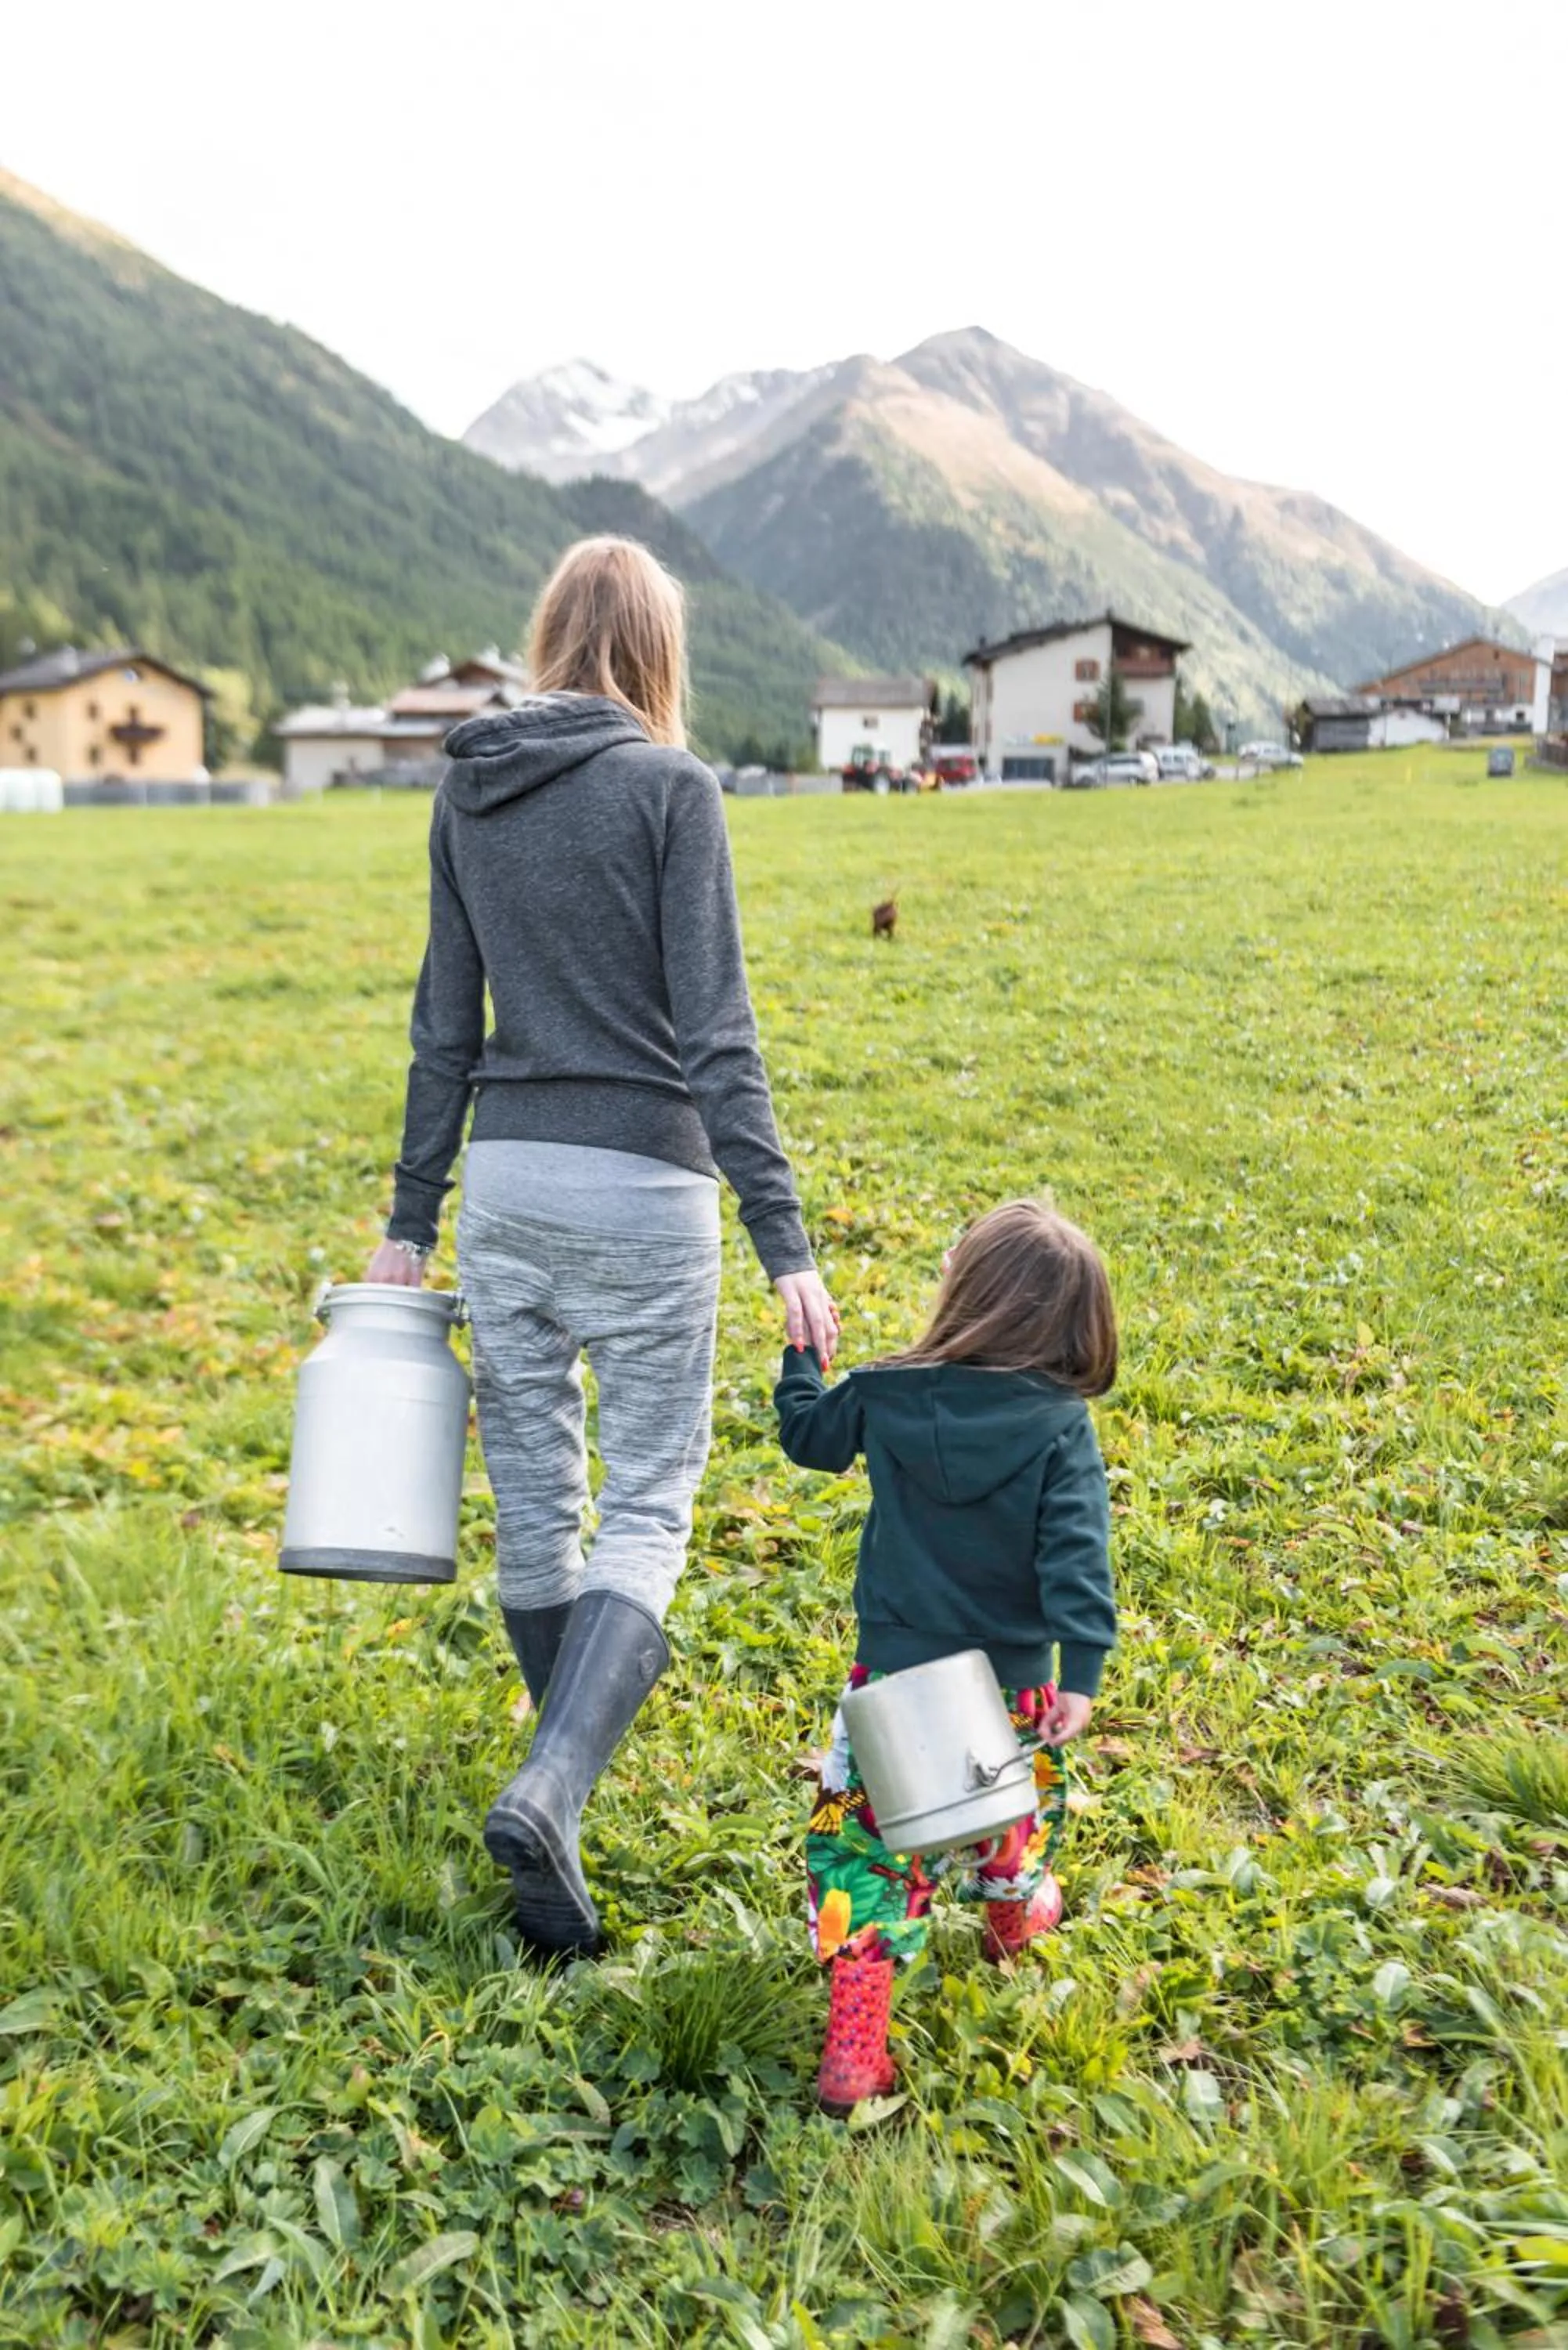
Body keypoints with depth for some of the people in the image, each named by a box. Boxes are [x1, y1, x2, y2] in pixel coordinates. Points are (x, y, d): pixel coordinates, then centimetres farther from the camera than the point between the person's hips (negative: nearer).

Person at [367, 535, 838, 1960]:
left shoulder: (468, 788, 8)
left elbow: (446, 1021, 11)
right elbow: (716, 1032, -13)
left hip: (506, 1175, 5)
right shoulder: (669, 786, -8)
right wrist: (786, 1243, -12)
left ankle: (587, 1716, 32)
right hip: (641, 1184, -5)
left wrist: (411, 1216, 16)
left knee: (532, 1490, 15)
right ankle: (552, 1788, -14)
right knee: (648, 1499, 2)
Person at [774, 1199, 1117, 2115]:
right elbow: (1076, 1557, -22)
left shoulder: (887, 1396, -7)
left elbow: (806, 1431, 12)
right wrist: (1081, 1673, -21)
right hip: (1009, 1687, 0)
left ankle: (853, 2054, 1)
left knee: (866, 1846, 8)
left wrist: (802, 1352, 27)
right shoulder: (1061, 1427, -14)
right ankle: (1015, 1914, 58)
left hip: (891, 1678, 0)